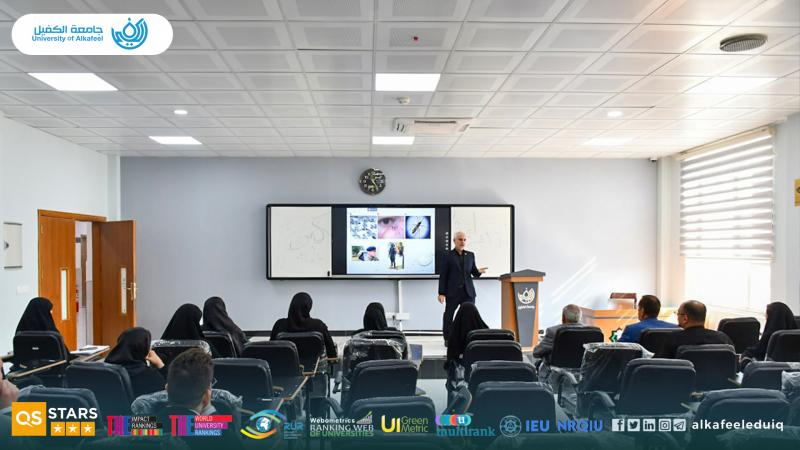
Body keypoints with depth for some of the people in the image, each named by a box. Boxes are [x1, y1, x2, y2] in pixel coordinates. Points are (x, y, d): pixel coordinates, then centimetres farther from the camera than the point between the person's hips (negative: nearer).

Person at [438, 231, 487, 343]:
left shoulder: (470, 255, 12)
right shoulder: (448, 256, 0)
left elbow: (473, 272, 15)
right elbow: (443, 276, -2)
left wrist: (479, 271, -10)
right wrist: (441, 293, -7)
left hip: (468, 292, 3)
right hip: (453, 292, -3)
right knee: (449, 315, 3)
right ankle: (448, 339, 15)